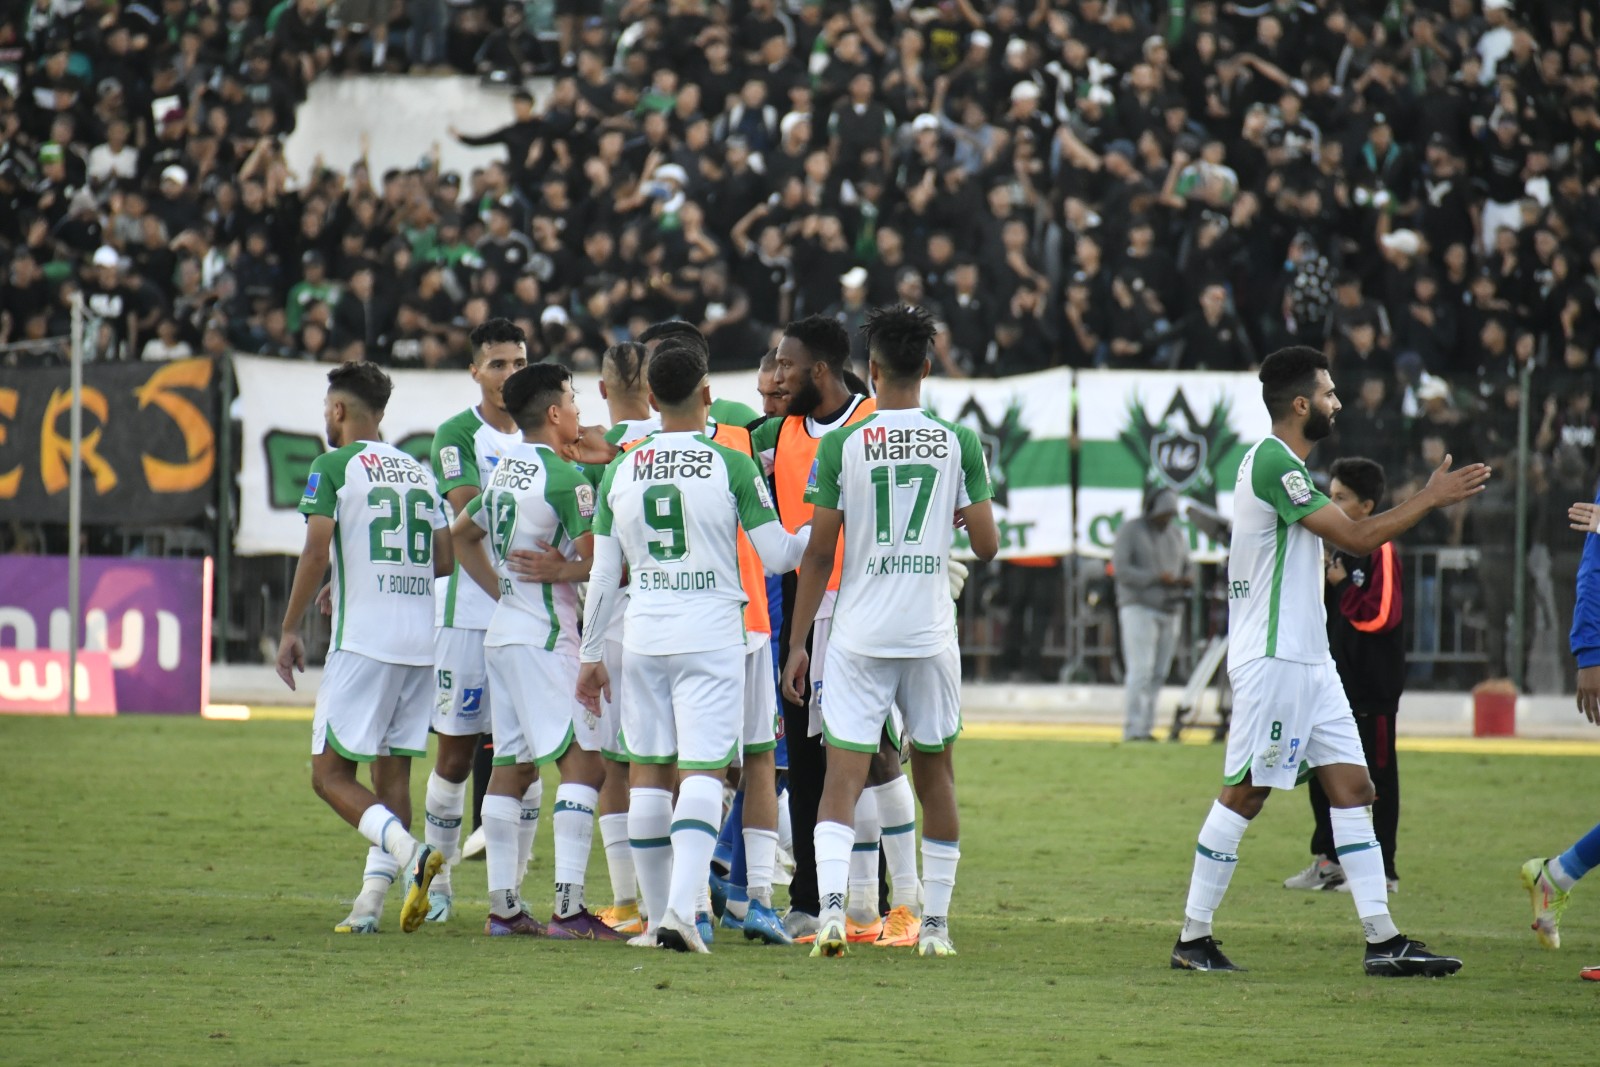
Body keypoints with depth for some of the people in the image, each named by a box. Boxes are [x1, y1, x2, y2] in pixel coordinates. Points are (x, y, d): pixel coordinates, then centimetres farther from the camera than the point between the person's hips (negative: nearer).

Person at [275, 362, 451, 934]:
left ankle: (410, 852, -23)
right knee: (393, 773, 9)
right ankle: (370, 902, 4)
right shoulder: (419, 472, 15)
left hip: (362, 642, -6)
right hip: (420, 642, 6)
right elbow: (444, 559, 15)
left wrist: (290, 629, -3)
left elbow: (316, 550, -11)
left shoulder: (333, 466, -3)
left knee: (331, 774, -2)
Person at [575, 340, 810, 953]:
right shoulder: (730, 466, -7)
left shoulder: (621, 472, 4)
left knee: (648, 773, 11)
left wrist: (590, 655, 17)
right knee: (702, 773, -6)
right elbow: (777, 556, -4)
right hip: (712, 634, -3)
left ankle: (658, 914, 15)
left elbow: (603, 575, 8)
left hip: (644, 637, 3)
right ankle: (680, 908, -22)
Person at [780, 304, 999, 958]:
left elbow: (819, 554, -3)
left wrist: (797, 642, 4)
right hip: (931, 635, 2)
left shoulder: (842, 445, -5)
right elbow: (987, 546, 0)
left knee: (843, 779, -3)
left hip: (859, 637, -2)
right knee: (935, 774, 15)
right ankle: (935, 923, 17)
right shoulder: (959, 445, -1)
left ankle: (832, 905, -22)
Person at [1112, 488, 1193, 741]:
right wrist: (1156, 578, -23)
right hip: (1139, 608, -6)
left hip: (1170, 611, 6)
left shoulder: (1175, 535, 15)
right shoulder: (1129, 531, -4)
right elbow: (1121, 569, -13)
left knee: (1158, 674, 2)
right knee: (1141, 670, -16)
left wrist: (1187, 580, -5)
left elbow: (1187, 567, 20)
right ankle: (1133, 728, -19)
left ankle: (1145, 728, 4)